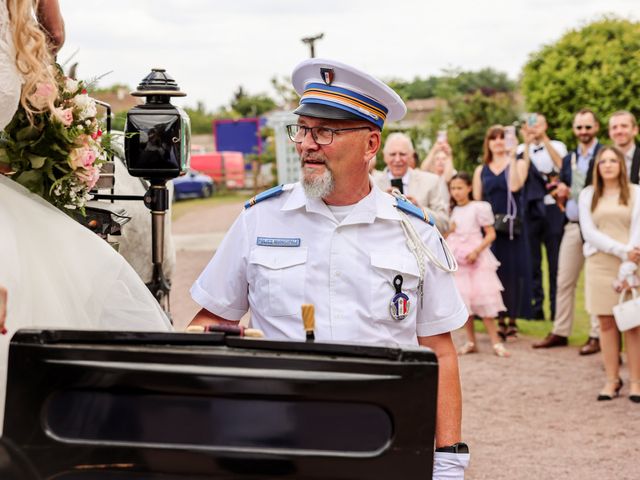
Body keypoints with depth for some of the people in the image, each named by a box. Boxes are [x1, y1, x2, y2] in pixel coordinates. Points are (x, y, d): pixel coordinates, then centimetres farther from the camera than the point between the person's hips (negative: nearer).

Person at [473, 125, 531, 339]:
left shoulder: (519, 164, 5)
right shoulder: (481, 170, 12)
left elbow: (514, 186, -15)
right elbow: (476, 200, 10)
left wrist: (511, 157, -15)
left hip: (512, 226, -2)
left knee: (513, 270, -3)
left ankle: (512, 320, 3)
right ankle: (499, 319, 9)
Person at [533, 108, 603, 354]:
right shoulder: (569, 159, 15)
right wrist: (562, 192, -3)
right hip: (572, 226, 6)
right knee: (564, 281, 9)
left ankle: (597, 335, 4)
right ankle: (560, 332, 17)